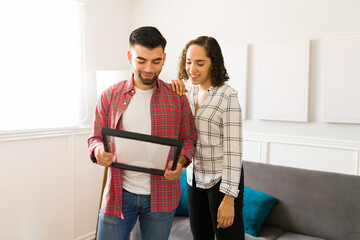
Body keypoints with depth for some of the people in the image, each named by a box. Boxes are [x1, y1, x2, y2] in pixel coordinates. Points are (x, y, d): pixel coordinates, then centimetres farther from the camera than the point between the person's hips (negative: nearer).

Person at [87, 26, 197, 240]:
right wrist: (99, 151, -18)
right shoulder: (109, 97, 1)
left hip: (161, 196, 0)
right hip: (119, 194, 0)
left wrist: (180, 162, -16)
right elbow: (95, 137, 5)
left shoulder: (177, 98, 0)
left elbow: (189, 138, 4)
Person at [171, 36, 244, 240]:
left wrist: (229, 198, -19)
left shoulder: (227, 96, -15)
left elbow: (233, 149, -17)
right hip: (195, 178, 7)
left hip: (222, 179, -6)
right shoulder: (187, 93, 5)